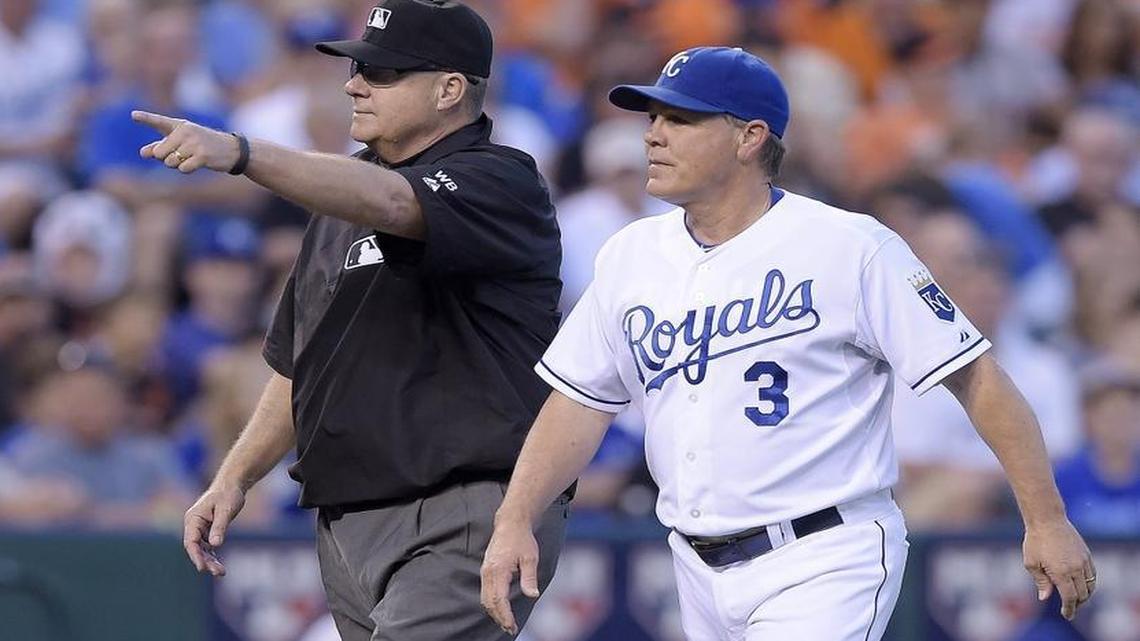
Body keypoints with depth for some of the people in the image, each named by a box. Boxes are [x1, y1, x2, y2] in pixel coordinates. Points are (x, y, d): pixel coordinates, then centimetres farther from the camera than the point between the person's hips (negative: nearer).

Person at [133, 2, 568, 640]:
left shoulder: (502, 183, -7)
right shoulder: (342, 196, 21)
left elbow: (389, 203, -29)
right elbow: (301, 365, 27)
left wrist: (238, 153, -40)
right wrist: (235, 477, 15)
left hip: (469, 517, -8)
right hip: (347, 526, 9)